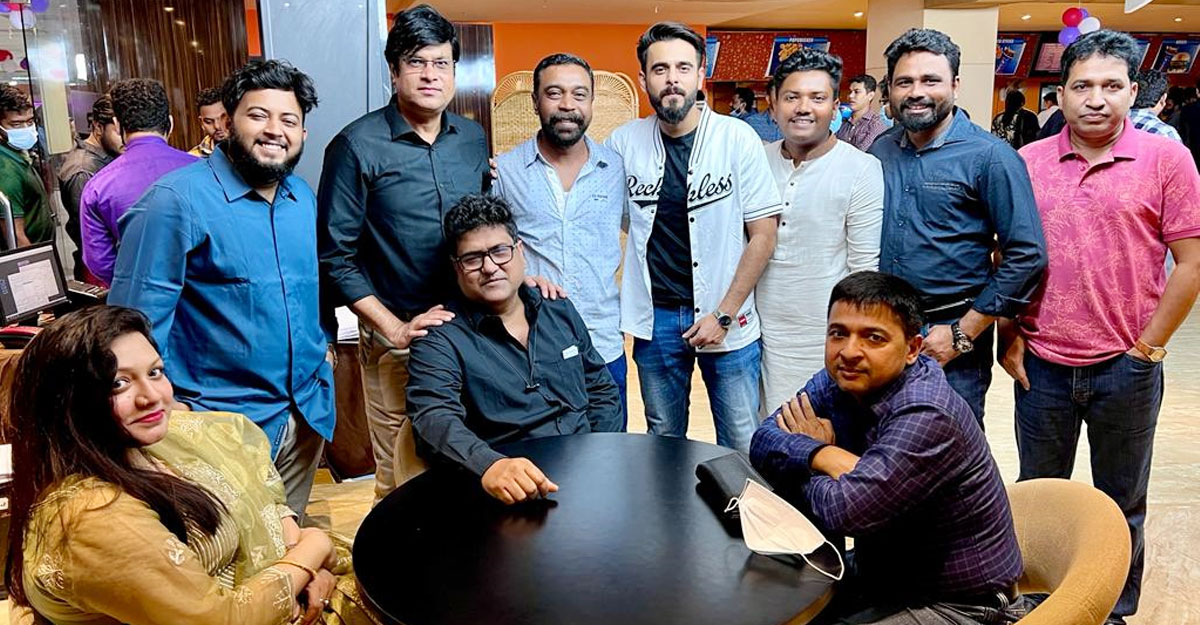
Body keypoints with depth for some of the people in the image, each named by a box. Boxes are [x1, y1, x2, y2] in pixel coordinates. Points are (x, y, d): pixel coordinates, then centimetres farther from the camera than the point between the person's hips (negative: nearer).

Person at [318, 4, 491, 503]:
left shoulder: (472, 138, 7)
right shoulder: (357, 145, -7)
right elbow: (336, 256, -8)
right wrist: (396, 329, -13)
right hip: (397, 338, -4)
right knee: (404, 482, 5)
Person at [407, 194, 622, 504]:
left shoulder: (560, 312, 12)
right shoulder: (440, 339, -4)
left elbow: (603, 391, 18)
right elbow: (434, 420, -20)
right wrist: (489, 466, -41)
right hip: (510, 493, -3)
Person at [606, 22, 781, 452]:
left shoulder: (737, 138, -8)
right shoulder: (624, 142, -1)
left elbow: (763, 233, -7)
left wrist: (724, 315, -10)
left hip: (726, 318, -2)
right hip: (655, 316, 2)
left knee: (742, 447, 9)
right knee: (662, 444, 17)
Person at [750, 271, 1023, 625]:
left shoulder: (926, 417, -29)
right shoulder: (841, 379, -4)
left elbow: (843, 511, -34)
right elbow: (764, 440, -7)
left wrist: (802, 454, -14)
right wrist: (824, 456, -26)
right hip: (881, 577, 7)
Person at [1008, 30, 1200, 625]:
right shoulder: (1028, 162, 1)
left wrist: (1148, 347, -7)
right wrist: (1011, 339, 2)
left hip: (1126, 368, -1)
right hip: (1041, 364, 2)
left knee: (1121, 505, 15)